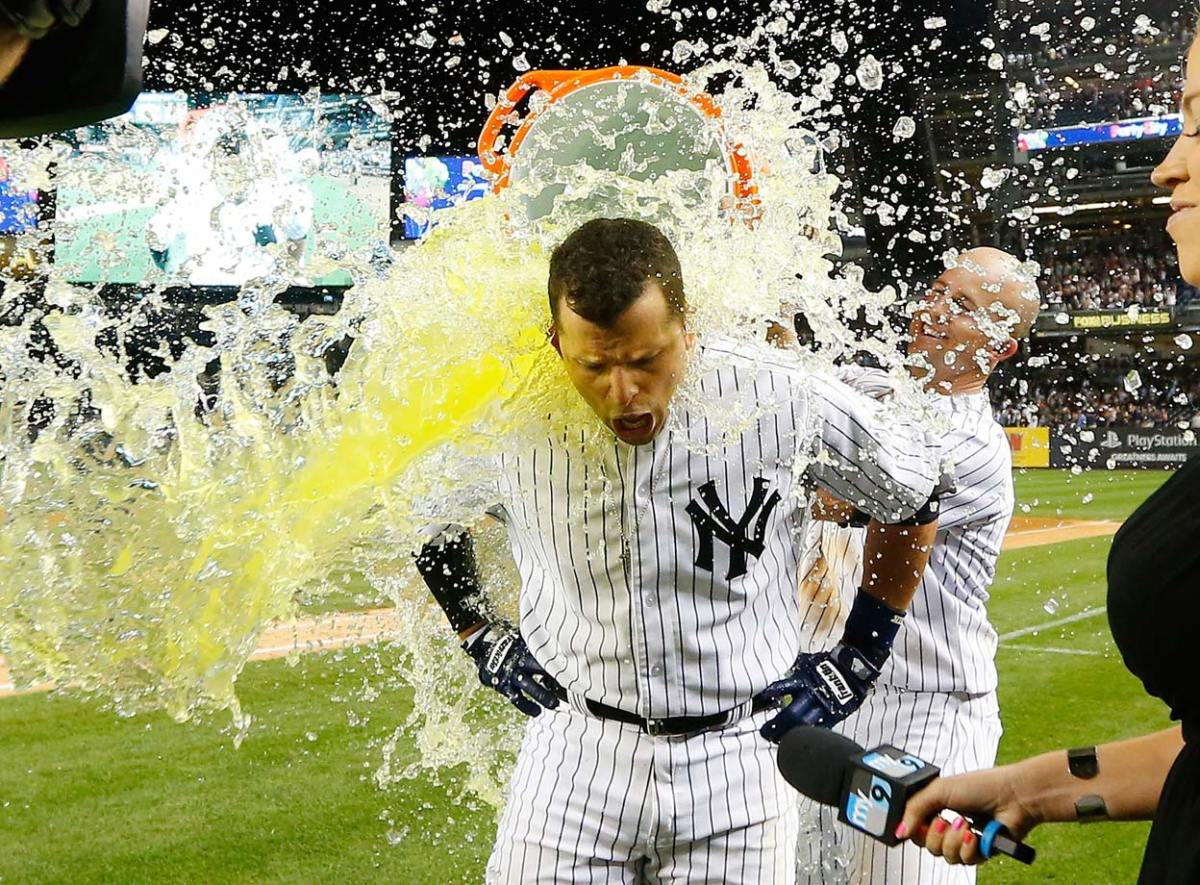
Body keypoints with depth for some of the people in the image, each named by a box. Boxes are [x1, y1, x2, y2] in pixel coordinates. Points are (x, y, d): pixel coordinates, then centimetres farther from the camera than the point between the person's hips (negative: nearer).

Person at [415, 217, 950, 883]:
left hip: (736, 760, 0)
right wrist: (479, 636, 9)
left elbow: (912, 494, 4)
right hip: (575, 752, 1)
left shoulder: (785, 406, -15)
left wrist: (861, 655, 5)